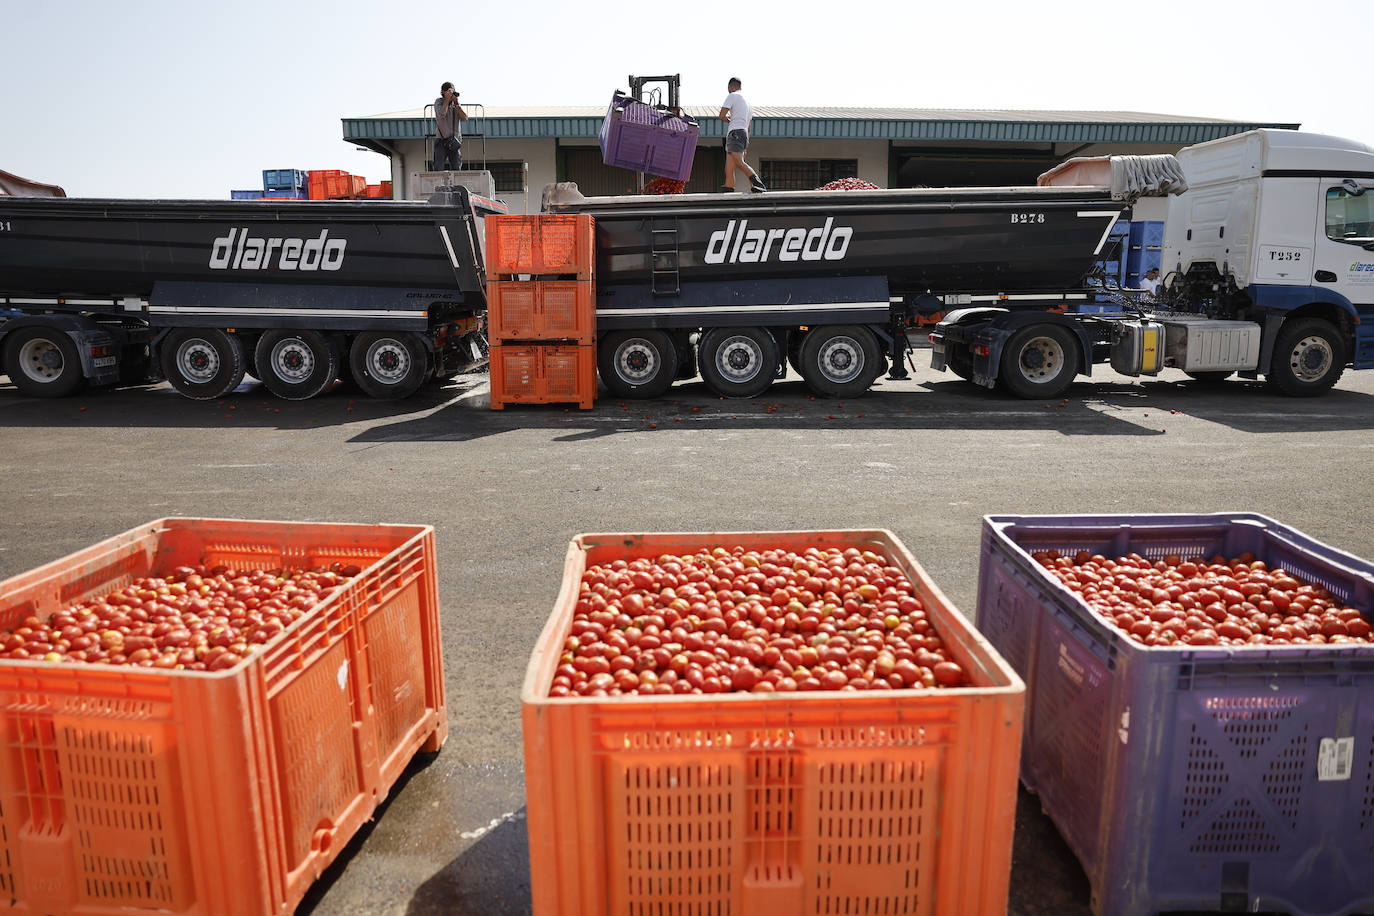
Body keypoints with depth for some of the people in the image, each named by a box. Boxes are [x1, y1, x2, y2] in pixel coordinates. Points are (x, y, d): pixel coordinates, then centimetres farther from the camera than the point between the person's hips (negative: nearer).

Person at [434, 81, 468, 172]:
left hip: (455, 142, 2)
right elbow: (442, 114, -15)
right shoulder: (439, 102, 5)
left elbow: (465, 118, -3)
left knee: (456, 169, -3)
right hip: (442, 140, -2)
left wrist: (456, 103, -7)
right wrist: (447, 99, -8)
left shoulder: (456, 105, 13)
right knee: (439, 169, -9)